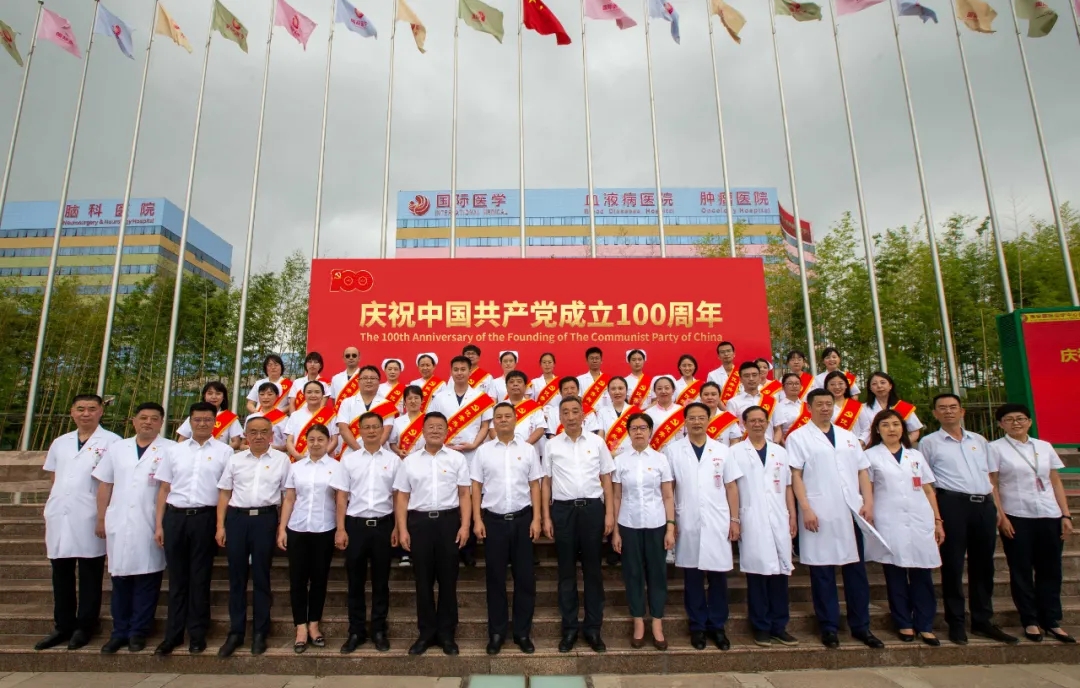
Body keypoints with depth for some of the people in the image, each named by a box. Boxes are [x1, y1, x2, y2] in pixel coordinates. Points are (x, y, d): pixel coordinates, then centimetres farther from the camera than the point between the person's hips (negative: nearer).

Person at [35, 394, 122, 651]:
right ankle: (63, 626, 26)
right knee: (61, 575, 13)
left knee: (89, 576, 5)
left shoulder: (111, 442, -4)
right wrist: (49, 514, 13)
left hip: (89, 518, -5)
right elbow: (54, 480, 18)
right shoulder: (60, 443, 13)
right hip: (58, 518, 5)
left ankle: (84, 627, 17)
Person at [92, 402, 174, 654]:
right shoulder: (117, 448, 11)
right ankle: (120, 631, 23)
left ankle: (138, 632, 16)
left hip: (150, 525, -3)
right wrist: (100, 519, 9)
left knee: (146, 580, 3)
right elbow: (105, 485, 13)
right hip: (118, 523, 4)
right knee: (120, 578, 11)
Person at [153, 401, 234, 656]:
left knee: (199, 578, 6)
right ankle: (173, 633, 22)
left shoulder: (224, 451, 2)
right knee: (177, 577, 9)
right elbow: (164, 489, 10)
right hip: (175, 517, 2)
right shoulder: (173, 450, 10)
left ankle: (197, 634, 19)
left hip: (205, 517, -2)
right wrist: (159, 524, 5)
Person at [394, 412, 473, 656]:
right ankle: (426, 632, 24)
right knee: (423, 579, 9)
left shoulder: (458, 459, 4)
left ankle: (446, 633, 21)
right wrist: (402, 529, -1)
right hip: (419, 521, 1)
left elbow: (464, 494, 2)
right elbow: (402, 497, 7)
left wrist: (465, 526, -7)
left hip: (448, 520, -1)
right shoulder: (410, 461, 8)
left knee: (448, 579, 7)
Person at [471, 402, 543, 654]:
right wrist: (477, 520, -3)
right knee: (495, 578, 8)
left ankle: (522, 632, 21)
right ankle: (497, 632, 22)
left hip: (522, 518, 1)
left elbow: (535, 485, 3)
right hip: (493, 519, 0)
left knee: (525, 577, 7)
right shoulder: (483, 451, 2)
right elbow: (476, 487, 3)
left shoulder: (528, 449, 3)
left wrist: (536, 519, -3)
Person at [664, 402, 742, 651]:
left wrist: (735, 520, 2)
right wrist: (670, 521, -2)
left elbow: (731, 487, 7)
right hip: (687, 524, -1)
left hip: (717, 523, 1)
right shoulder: (672, 450, 0)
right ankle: (697, 626, 22)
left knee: (718, 576, 7)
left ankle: (717, 626, 23)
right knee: (693, 577, 8)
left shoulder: (722, 450, 6)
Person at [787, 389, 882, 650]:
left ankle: (861, 626, 22)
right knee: (823, 572, 3)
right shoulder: (798, 437, 1)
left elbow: (863, 471, 12)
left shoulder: (848, 437, 15)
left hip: (852, 513, 4)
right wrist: (806, 509, -12)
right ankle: (828, 627, 14)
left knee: (856, 570, 9)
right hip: (820, 515, -4)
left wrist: (868, 503, 0)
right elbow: (795, 476, -5)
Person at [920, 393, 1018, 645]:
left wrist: (998, 508, 10)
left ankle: (982, 621, 24)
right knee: (953, 565, 0)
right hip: (952, 504, -4)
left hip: (985, 504, 5)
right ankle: (956, 623, 10)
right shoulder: (929, 442, 3)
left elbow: (989, 476, 19)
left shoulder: (979, 440, 17)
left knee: (983, 565, 11)